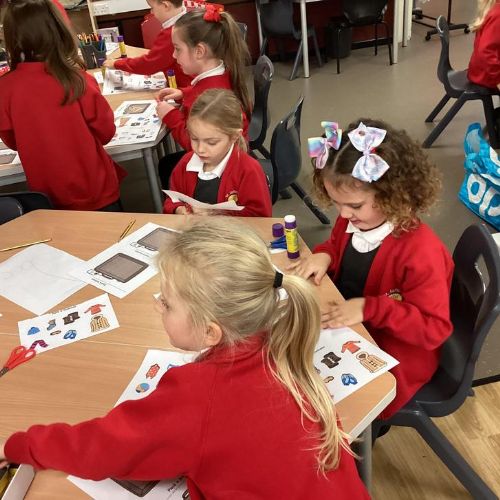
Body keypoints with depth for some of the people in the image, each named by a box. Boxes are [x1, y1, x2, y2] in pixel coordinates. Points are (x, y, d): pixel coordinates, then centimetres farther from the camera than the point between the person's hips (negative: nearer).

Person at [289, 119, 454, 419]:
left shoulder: (422, 252, -30)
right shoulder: (353, 220, -8)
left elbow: (434, 329, -26)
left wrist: (370, 309, -36)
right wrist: (323, 256, -10)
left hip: (393, 355, -7)